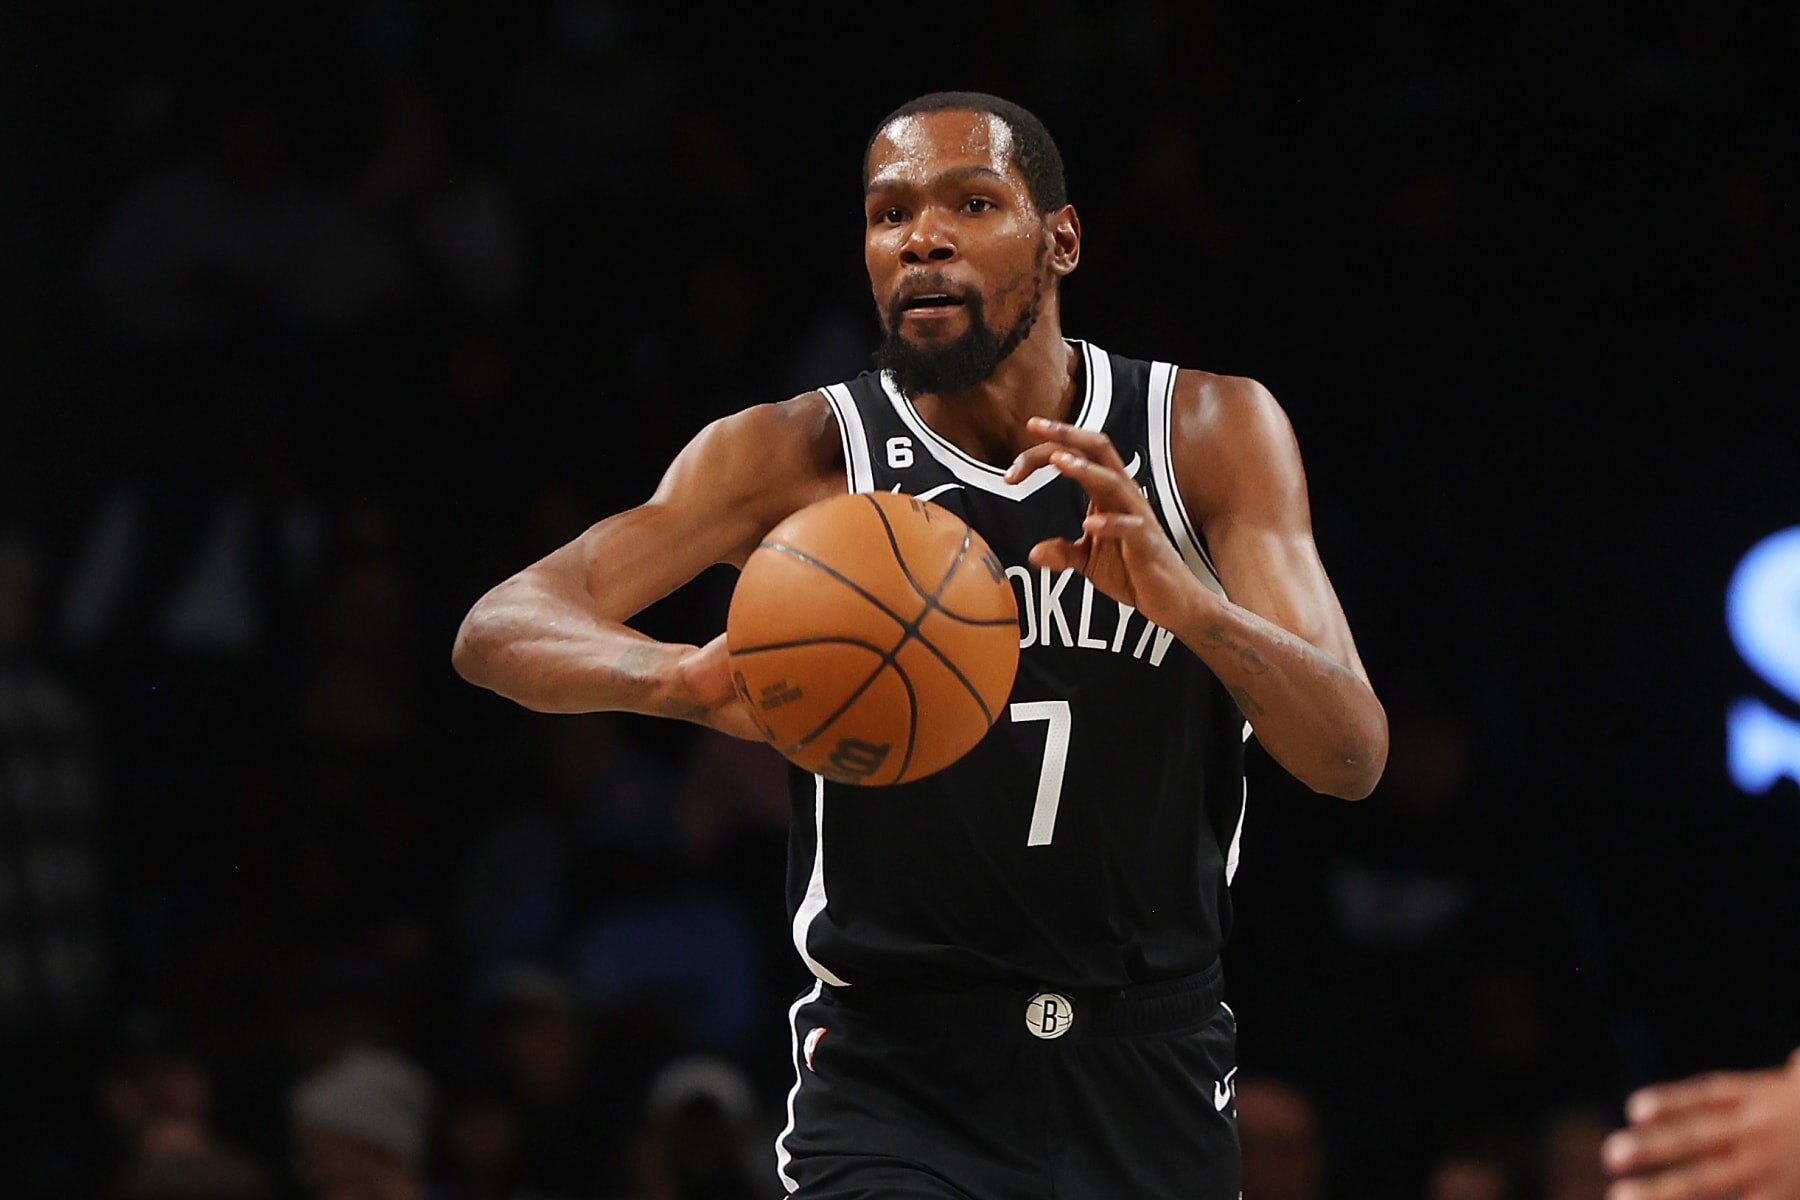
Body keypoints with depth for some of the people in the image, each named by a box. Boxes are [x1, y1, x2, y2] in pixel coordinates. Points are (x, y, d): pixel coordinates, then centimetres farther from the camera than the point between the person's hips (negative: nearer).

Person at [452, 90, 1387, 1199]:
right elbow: (499, 629, -16)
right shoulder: (803, 458, -7)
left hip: (1152, 1070, 2)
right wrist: (690, 679, -38)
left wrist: (1185, 599, -33)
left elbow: (1353, 757, -12)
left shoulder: (1211, 433, -3)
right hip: (896, 1068, -2)